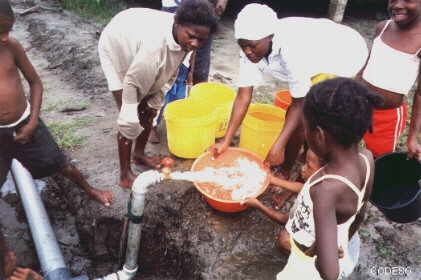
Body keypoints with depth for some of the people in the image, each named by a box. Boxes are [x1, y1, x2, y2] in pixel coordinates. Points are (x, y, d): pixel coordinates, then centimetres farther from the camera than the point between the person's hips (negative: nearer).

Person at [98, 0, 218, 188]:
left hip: (141, 57, 7)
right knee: (130, 123, -9)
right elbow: (131, 83, -32)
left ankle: (139, 154, 34)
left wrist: (155, 103, -4)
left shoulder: (182, 36, -21)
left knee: (149, 111, 11)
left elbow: (170, 72, -6)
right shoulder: (155, 43, -44)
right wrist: (131, 118, -23)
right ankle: (125, 175, 6)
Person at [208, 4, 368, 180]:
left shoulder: (293, 50, -41)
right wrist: (226, 142, -22)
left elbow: (300, 103, -30)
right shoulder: (251, 48, -22)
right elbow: (243, 96, -20)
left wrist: (278, 146, -33)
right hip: (316, 64, 6)